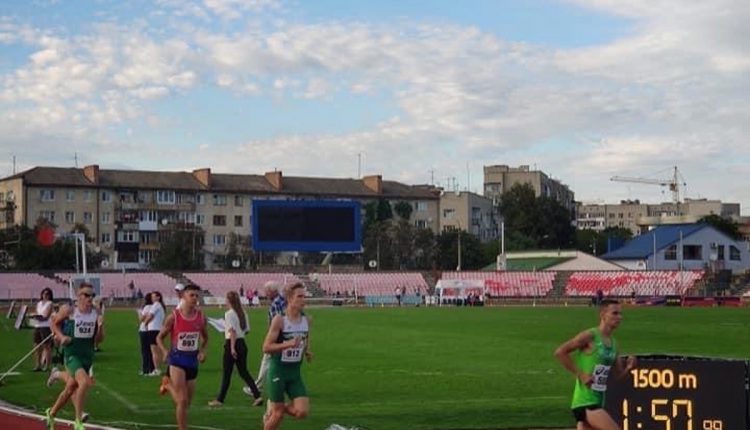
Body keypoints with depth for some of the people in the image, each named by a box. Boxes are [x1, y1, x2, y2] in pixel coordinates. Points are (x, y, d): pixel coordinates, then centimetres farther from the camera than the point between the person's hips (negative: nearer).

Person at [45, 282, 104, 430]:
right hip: (72, 353, -5)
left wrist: (100, 326, -15)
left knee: (71, 388, 17)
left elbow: (99, 339, 3)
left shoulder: (96, 313, -2)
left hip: (88, 355, 5)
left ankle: (51, 413, 44)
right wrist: (61, 336, -11)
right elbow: (54, 324, 5)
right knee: (84, 382, -27)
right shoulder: (68, 310, -11)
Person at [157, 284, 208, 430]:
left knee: (187, 402, 15)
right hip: (177, 359, -4)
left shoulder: (201, 318, -1)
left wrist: (202, 351, -1)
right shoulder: (173, 317, -11)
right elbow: (159, 337, 0)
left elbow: (205, 337, 17)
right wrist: (164, 351, -18)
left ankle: (168, 384, 43)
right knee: (182, 401, -13)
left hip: (193, 360, 4)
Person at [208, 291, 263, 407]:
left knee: (226, 373, 2)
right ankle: (257, 395, 0)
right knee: (243, 372, 11)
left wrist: (232, 348, -24)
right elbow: (247, 330, 12)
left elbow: (232, 331, -21)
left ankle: (220, 399, 11)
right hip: (242, 344, 7)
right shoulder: (242, 313, 8)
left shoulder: (229, 314, -13)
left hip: (231, 344, -7)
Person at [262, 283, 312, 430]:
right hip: (278, 371, -5)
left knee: (302, 412, -8)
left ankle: (271, 413, 20)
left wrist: (307, 352, 2)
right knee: (278, 413, 0)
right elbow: (266, 347, -16)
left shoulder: (307, 321, 3)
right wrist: (289, 344, -27)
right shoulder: (279, 320, -14)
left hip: (295, 373, 5)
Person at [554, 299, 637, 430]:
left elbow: (618, 374, 21)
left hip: (598, 402, 8)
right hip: (585, 401, -8)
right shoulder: (590, 336, -12)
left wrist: (628, 367, -2)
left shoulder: (613, 343, 12)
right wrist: (580, 374, -16)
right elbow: (560, 352, -16)